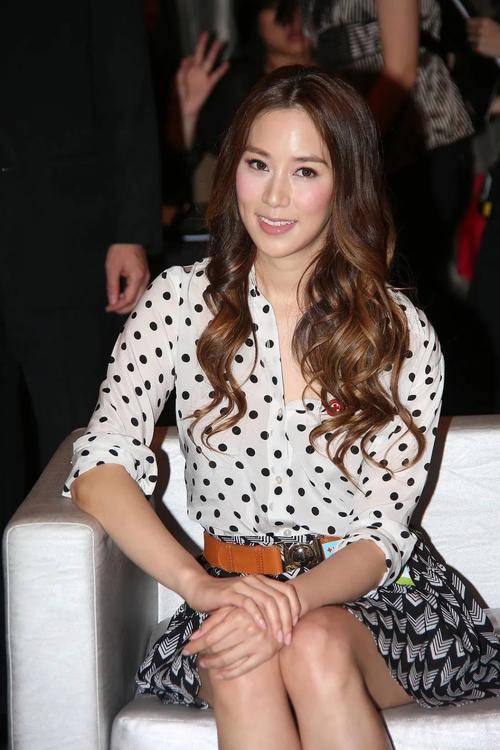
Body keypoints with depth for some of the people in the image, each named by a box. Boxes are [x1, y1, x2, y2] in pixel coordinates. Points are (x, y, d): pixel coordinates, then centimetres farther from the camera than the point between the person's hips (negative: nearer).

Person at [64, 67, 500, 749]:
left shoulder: (402, 334, -3)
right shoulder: (181, 302, 0)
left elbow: (384, 533, -5)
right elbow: (101, 464, -10)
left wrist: (296, 598, -27)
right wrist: (198, 585, -26)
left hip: (373, 596, 0)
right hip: (231, 588, 0)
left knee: (317, 647, -33)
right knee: (240, 668, -33)